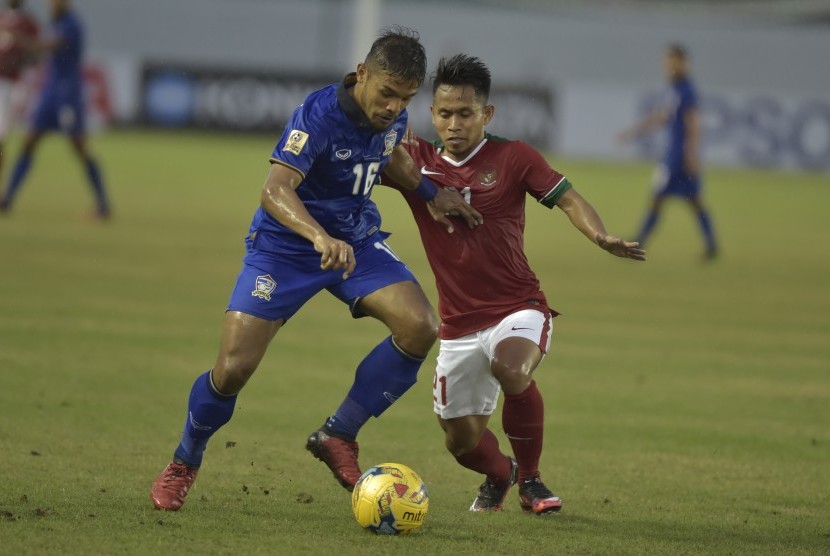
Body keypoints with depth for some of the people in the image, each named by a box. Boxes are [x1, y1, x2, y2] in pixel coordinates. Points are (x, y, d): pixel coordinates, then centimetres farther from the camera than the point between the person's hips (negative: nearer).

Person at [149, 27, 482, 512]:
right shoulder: (320, 114, -27)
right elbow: (275, 190, -40)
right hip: (285, 247, -5)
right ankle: (184, 463, 17)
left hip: (357, 241, 6)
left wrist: (430, 193, 9)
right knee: (234, 367, -13)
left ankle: (338, 436, -3)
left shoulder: (393, 116, -6)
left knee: (420, 327, -19)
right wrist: (320, 238, -56)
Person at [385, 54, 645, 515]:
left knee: (511, 367, -37)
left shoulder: (512, 157, -5)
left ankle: (530, 481, -12)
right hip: (459, 326, 4)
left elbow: (568, 199, -9)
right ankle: (498, 474, 49)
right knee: (462, 441, 9)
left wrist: (600, 237, -27)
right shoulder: (416, 161, 2)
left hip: (519, 309, -4)